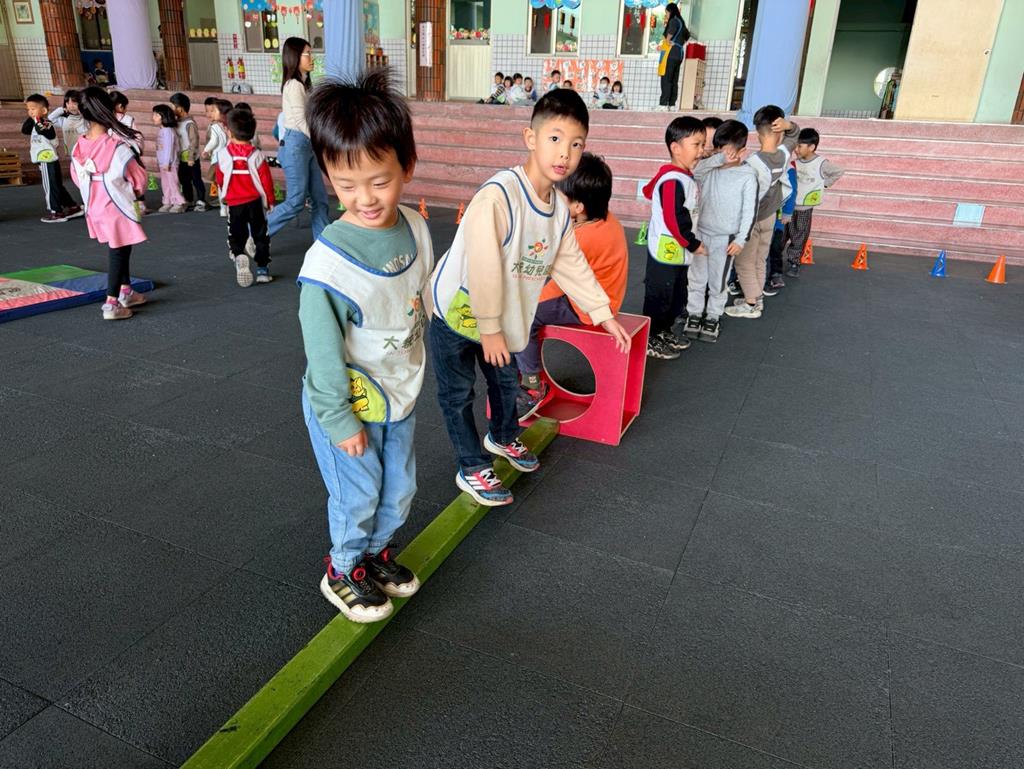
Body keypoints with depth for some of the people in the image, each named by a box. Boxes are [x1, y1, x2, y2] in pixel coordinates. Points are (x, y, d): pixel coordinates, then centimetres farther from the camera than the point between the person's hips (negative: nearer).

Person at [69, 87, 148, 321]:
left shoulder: (80, 146, -3)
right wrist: (138, 192, 6)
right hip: (117, 206, -6)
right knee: (118, 251, 1)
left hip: (95, 207, 6)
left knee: (119, 248, 21)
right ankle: (112, 303, 0)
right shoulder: (117, 146, -21)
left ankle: (126, 292, 34)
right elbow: (138, 177, -13)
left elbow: (77, 177, 7)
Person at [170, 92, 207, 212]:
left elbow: (194, 141, -19)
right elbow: (176, 140, 13)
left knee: (196, 180, 2)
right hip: (182, 159, 9)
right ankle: (188, 201, 26)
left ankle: (201, 202, 10)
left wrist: (191, 157, -20)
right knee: (184, 180, 15)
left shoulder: (190, 123, -17)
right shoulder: (177, 122, 7)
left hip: (191, 159, -9)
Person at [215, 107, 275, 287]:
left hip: (233, 203, 1)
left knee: (236, 235, 10)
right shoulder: (256, 155, -7)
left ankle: (238, 255, -20)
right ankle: (262, 269, 10)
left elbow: (220, 179, 6)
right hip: (255, 202, 0)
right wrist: (270, 201, 7)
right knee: (260, 235, 10)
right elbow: (266, 180, -5)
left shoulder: (224, 154, -4)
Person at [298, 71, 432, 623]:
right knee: (357, 495, 13)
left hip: (401, 394, 6)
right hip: (348, 404, -6)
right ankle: (343, 571, 40)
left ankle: (377, 551, 48)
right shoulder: (327, 261, -28)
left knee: (399, 489, 21)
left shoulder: (415, 229, -9)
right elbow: (323, 350, -20)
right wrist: (340, 421, -14)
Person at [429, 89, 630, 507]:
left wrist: (604, 314, 7)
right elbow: (483, 266, -29)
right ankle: (473, 469, 21)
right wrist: (489, 328, -23)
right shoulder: (499, 194, -30)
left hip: (498, 315, 8)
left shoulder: (559, 206, -3)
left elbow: (571, 264, 7)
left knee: (506, 381, 23)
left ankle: (503, 437, 50)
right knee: (458, 394, 4)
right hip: (456, 310, -7)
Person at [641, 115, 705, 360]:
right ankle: (649, 340, 12)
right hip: (666, 250, -10)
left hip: (677, 251, 10)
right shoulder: (674, 181, -23)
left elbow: (648, 190, 22)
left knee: (677, 295, 20)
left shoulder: (684, 176, 9)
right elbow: (674, 220, -25)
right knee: (659, 295, 1)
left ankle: (664, 331, 34)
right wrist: (693, 244, -15)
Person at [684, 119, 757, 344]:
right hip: (700, 233, 3)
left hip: (725, 238, -3)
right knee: (696, 278, 12)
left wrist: (741, 239, -11)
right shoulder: (710, 168, 0)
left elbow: (749, 210, -7)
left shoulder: (748, 175, -8)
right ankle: (694, 313, 27)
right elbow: (694, 170, -22)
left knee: (718, 281, 10)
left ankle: (713, 317, 25)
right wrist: (719, 158, -31)